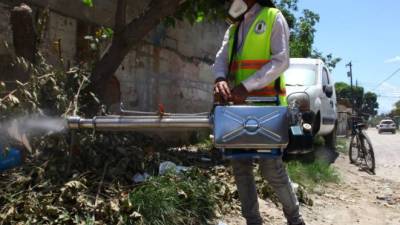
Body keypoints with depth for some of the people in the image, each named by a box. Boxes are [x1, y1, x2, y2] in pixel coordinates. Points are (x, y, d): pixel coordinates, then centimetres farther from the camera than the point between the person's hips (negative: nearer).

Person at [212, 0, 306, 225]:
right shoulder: (233, 28, 21)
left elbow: (281, 61, -10)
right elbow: (222, 58, 8)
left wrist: (246, 86, -21)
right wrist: (221, 79, -17)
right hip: (239, 106, 7)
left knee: (271, 166, -7)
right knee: (241, 165, 7)